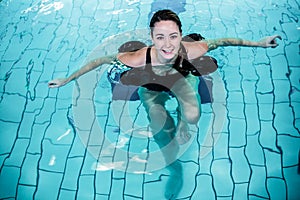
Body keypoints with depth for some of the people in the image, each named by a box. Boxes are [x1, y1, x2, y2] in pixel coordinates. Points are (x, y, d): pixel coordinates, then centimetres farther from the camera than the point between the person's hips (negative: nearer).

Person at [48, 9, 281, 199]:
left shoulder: (191, 51, -39)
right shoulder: (140, 58, -42)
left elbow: (222, 41, -22)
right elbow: (101, 60, -29)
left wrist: (258, 43, -12)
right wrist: (67, 79, -23)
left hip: (181, 80, 1)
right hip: (151, 89, 0)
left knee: (193, 117, -26)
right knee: (162, 136, -6)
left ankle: (182, 120, 12)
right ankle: (175, 169, 25)